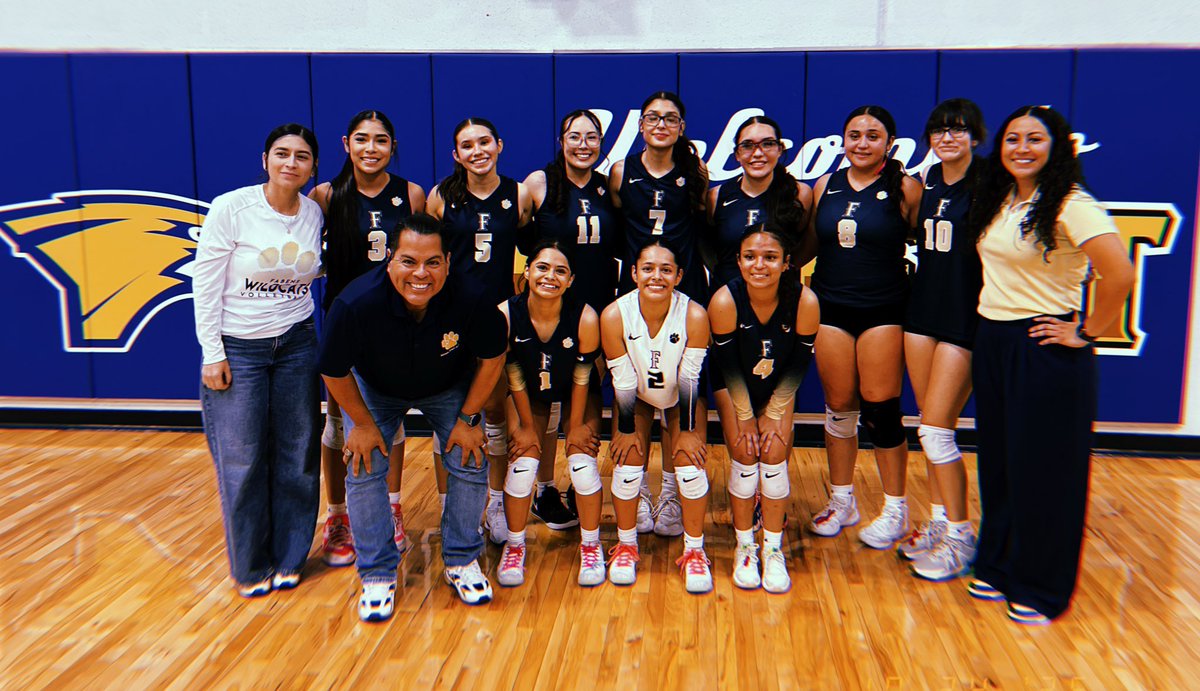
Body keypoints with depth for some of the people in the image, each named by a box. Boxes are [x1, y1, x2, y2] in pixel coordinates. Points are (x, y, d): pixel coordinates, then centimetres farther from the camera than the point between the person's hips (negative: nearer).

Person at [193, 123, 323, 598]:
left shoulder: (315, 214, 1)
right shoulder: (230, 208, -11)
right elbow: (205, 283, -10)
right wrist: (212, 354, -10)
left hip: (296, 345, 4)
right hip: (237, 348, -4)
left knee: (297, 453, 7)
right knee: (242, 460, 2)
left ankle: (288, 558, 25)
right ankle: (250, 567, 20)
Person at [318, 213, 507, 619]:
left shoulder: (470, 300, -35)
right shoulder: (356, 304, -38)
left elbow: (492, 359, -15)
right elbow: (334, 372, -19)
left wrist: (469, 418, -12)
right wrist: (363, 423, -11)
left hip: (449, 389, 1)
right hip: (374, 389, 0)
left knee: (471, 464, -7)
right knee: (363, 467, -11)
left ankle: (462, 561, 16)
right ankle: (378, 573, 9)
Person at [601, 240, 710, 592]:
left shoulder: (694, 316, -30)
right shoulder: (614, 315, -28)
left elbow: (690, 378, -20)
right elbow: (623, 381, -18)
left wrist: (687, 431, -13)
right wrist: (625, 429, -10)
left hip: (680, 398, 0)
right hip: (637, 396, 1)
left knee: (691, 466, -9)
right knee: (627, 466, -6)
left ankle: (694, 550, 12)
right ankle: (626, 545, 19)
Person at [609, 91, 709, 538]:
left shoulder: (696, 172, 5)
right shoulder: (621, 172, 5)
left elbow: (707, 229, 12)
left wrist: (682, 264, 3)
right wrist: (633, 264, 1)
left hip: (686, 291, 0)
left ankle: (672, 490, 14)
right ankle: (639, 491, 16)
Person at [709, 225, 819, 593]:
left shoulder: (805, 302, -27)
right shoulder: (724, 301, -29)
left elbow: (798, 366, -14)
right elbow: (727, 367, -17)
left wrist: (775, 415, -10)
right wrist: (745, 418, -12)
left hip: (779, 391, 1)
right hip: (736, 390, 0)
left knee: (774, 459, -10)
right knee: (744, 459, -10)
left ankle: (773, 549, 8)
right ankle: (744, 548, 8)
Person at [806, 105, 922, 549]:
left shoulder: (905, 188, -3)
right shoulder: (826, 185, 8)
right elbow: (811, 243, 15)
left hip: (884, 310, -3)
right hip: (831, 308, 3)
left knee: (880, 409, 0)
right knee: (839, 407, 9)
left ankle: (895, 510, 17)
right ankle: (841, 502, 25)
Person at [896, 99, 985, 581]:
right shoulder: (926, 181, 10)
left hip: (966, 318, -7)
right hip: (923, 310, 7)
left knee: (936, 429, -6)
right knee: (930, 426, 12)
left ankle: (960, 536, 10)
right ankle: (939, 520, 26)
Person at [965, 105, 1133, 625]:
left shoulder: (1070, 204, -15)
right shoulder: (998, 201, 9)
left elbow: (1120, 274, -24)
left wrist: (1087, 332, -15)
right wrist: (992, 324, 14)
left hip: (1044, 349, -8)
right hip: (992, 343, 8)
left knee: (1042, 469, 3)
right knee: (997, 461, 16)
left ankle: (1041, 588, 19)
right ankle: (998, 567, 32)